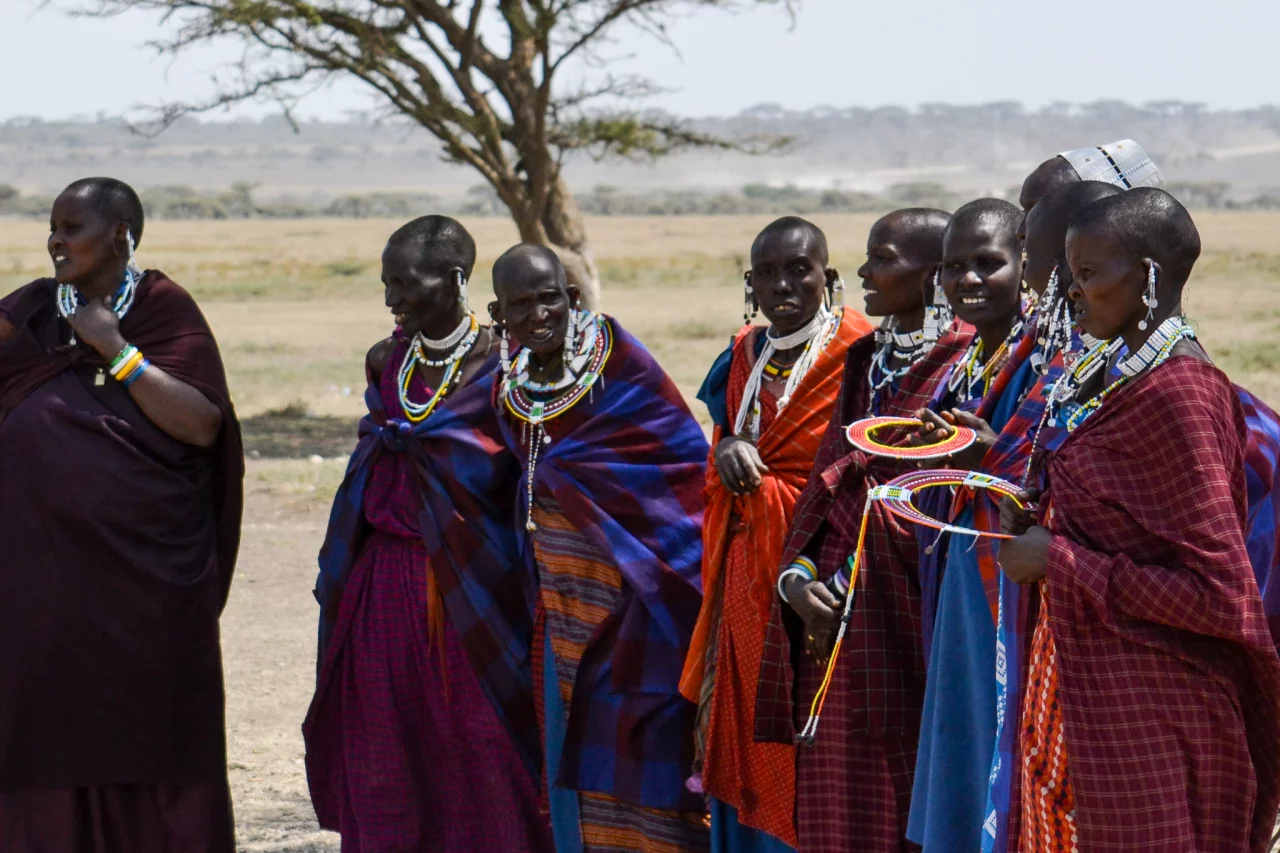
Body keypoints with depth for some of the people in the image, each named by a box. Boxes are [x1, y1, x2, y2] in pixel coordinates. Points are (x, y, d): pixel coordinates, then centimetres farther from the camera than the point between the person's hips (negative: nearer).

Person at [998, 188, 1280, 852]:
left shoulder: (1177, 393, -20)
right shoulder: (1112, 374, 8)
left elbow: (1216, 592, -22)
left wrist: (1059, 562, -17)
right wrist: (1035, 515, 4)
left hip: (1149, 715, -9)